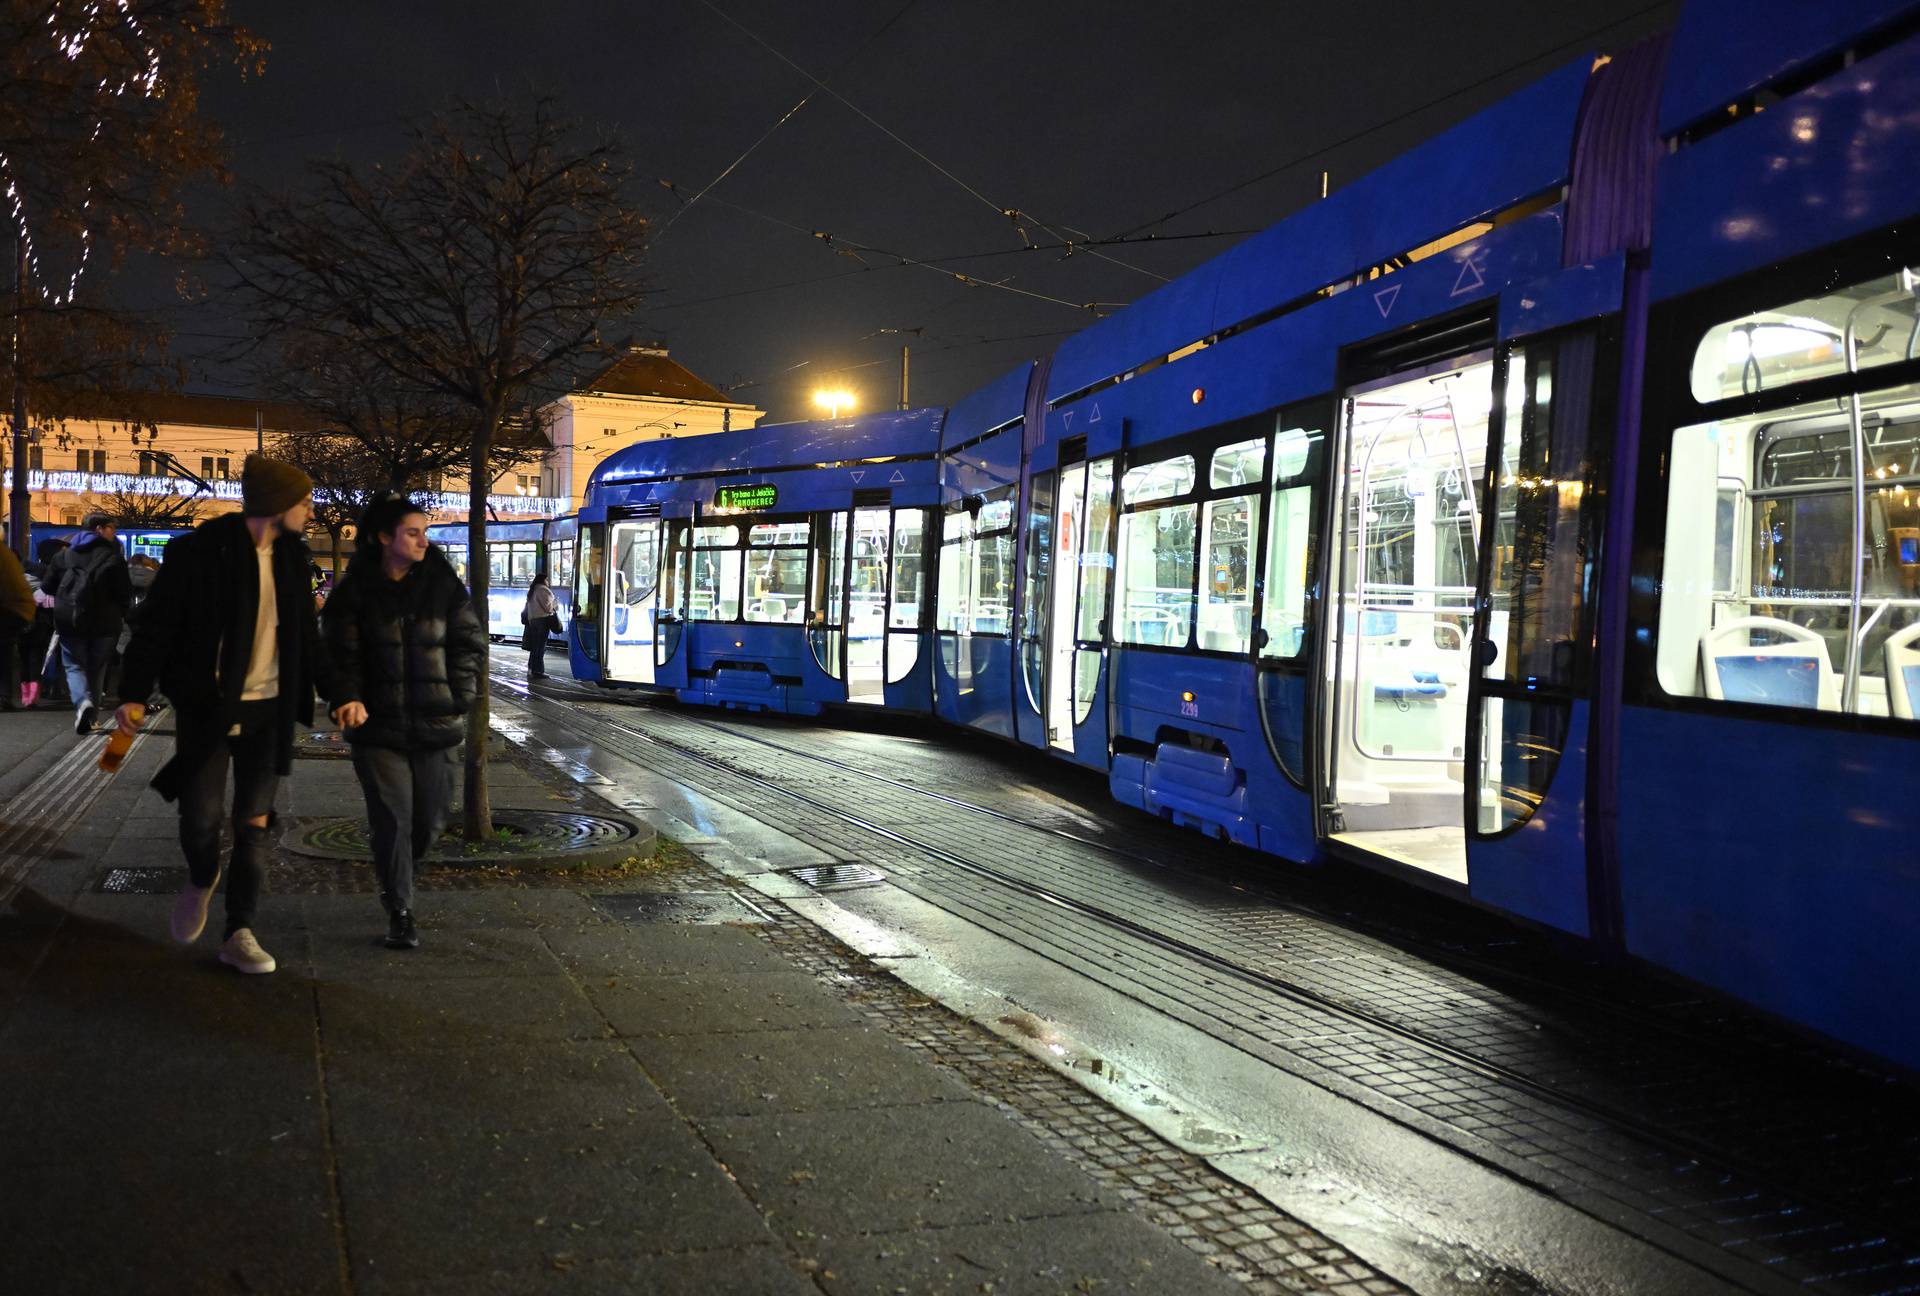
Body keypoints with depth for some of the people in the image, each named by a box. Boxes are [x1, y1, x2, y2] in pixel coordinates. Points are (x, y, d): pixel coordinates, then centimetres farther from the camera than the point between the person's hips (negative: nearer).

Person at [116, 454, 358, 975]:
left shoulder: (291, 555, 7)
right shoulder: (198, 551, -10)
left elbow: (306, 636, 15)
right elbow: (157, 625, -8)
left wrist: (336, 693, 8)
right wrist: (136, 693, -17)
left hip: (268, 708, 4)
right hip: (206, 706, -4)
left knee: (255, 824, 3)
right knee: (200, 817, -5)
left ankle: (239, 935, 11)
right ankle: (201, 881, 30)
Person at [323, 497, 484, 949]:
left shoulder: (443, 586, 3)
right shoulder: (355, 591, -2)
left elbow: (471, 642, 7)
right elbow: (342, 654, 0)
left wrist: (459, 698, 0)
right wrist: (352, 705, -9)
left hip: (435, 726, 2)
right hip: (379, 729, -2)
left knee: (429, 820, 9)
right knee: (392, 821, -5)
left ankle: (397, 879, 39)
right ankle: (400, 913, 7)